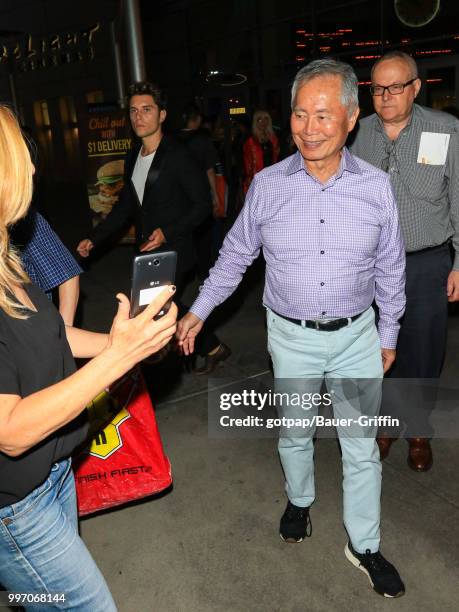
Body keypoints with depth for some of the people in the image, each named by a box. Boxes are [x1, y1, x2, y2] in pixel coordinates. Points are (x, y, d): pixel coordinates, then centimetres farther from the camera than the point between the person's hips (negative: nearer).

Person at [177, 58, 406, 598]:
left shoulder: (376, 186, -7)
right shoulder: (267, 184, -8)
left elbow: (390, 269, 4)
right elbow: (235, 255, 4)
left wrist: (388, 334, 9)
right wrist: (198, 311, 4)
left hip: (357, 335, 1)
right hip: (292, 336, 0)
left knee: (361, 446, 10)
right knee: (294, 435, 18)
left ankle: (363, 545, 32)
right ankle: (299, 501, 49)